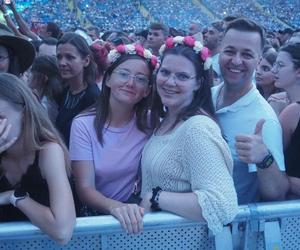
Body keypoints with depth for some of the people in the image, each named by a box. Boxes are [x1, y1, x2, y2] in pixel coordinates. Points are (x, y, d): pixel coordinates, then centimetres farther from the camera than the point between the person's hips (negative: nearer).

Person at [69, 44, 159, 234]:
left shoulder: (150, 123, -5)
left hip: (135, 214, 1)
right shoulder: (84, 124, -9)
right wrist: (115, 207, -32)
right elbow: (85, 188, -13)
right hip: (95, 215, 0)